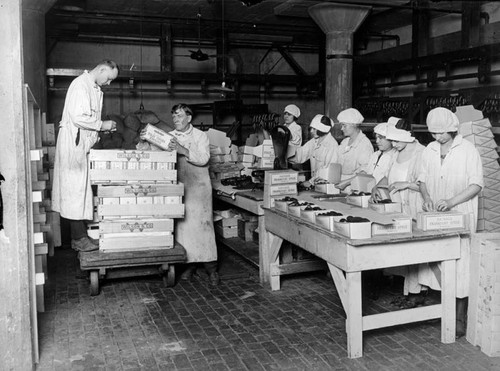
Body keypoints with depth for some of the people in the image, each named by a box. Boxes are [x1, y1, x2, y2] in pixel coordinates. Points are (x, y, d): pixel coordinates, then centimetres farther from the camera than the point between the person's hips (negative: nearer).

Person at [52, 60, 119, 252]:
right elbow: (78, 117, -23)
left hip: (84, 143, 10)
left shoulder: (95, 89, 16)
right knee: (75, 188, -7)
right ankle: (79, 238, -3)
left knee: (81, 188, 9)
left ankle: (80, 234, 14)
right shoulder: (80, 85, -14)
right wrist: (101, 125, -14)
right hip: (73, 142, -10)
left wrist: (103, 127, 7)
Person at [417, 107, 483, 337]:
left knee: (459, 266, -4)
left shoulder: (468, 150, -7)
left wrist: (451, 202, -21)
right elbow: (423, 178, 14)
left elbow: (477, 184, -9)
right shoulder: (429, 151, 8)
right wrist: (427, 197, -6)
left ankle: (460, 320, 6)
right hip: (435, 216, 5)